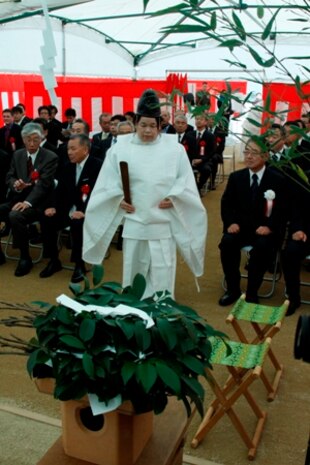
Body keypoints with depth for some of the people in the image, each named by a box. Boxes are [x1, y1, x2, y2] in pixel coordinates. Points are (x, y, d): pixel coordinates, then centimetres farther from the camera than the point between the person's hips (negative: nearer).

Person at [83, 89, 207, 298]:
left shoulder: (174, 148, 0)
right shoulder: (121, 147, 0)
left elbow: (185, 179, 2)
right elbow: (108, 180, 4)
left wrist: (174, 198, -11)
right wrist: (119, 199, -9)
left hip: (163, 222, -1)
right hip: (134, 220, 1)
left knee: (162, 272, 4)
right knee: (134, 269, 12)